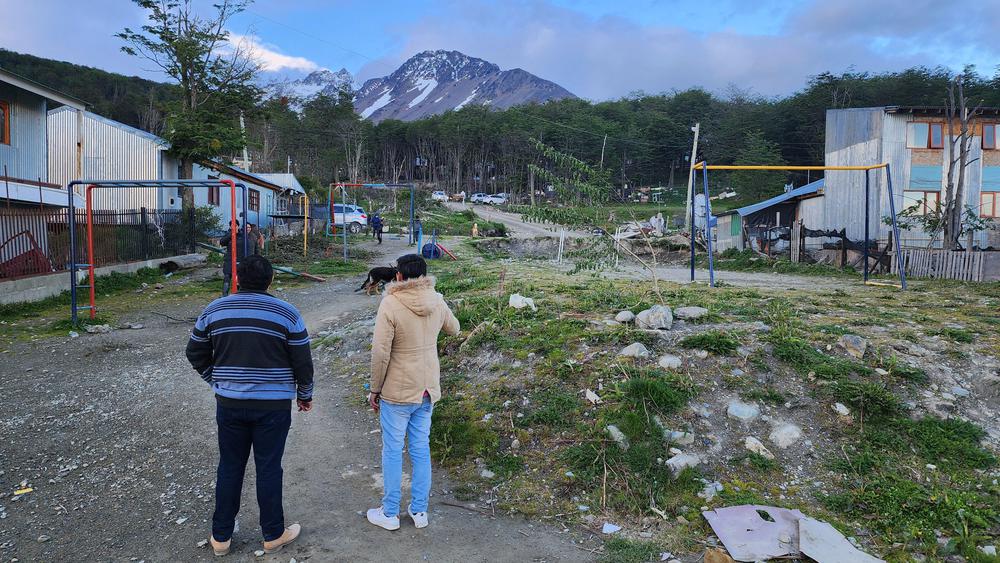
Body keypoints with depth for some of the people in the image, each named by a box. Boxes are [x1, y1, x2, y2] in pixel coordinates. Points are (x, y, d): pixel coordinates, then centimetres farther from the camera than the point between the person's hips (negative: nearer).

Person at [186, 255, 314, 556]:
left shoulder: (214, 310, 0)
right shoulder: (286, 313, -9)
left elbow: (195, 353, 9)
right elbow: (302, 362, -5)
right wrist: (305, 395, 9)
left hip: (229, 404, 3)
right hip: (273, 406, -3)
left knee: (229, 467, 15)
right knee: (269, 469, 8)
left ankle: (221, 537, 26)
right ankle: (273, 535, 22)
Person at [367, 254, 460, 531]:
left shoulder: (391, 305, -19)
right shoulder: (437, 301, -2)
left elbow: (380, 352, -18)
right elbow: (454, 328, 17)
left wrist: (375, 389, -6)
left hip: (397, 393, -5)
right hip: (428, 390, 5)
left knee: (392, 451, 9)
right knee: (421, 449, 15)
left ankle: (390, 514, 22)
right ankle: (419, 510, 26)